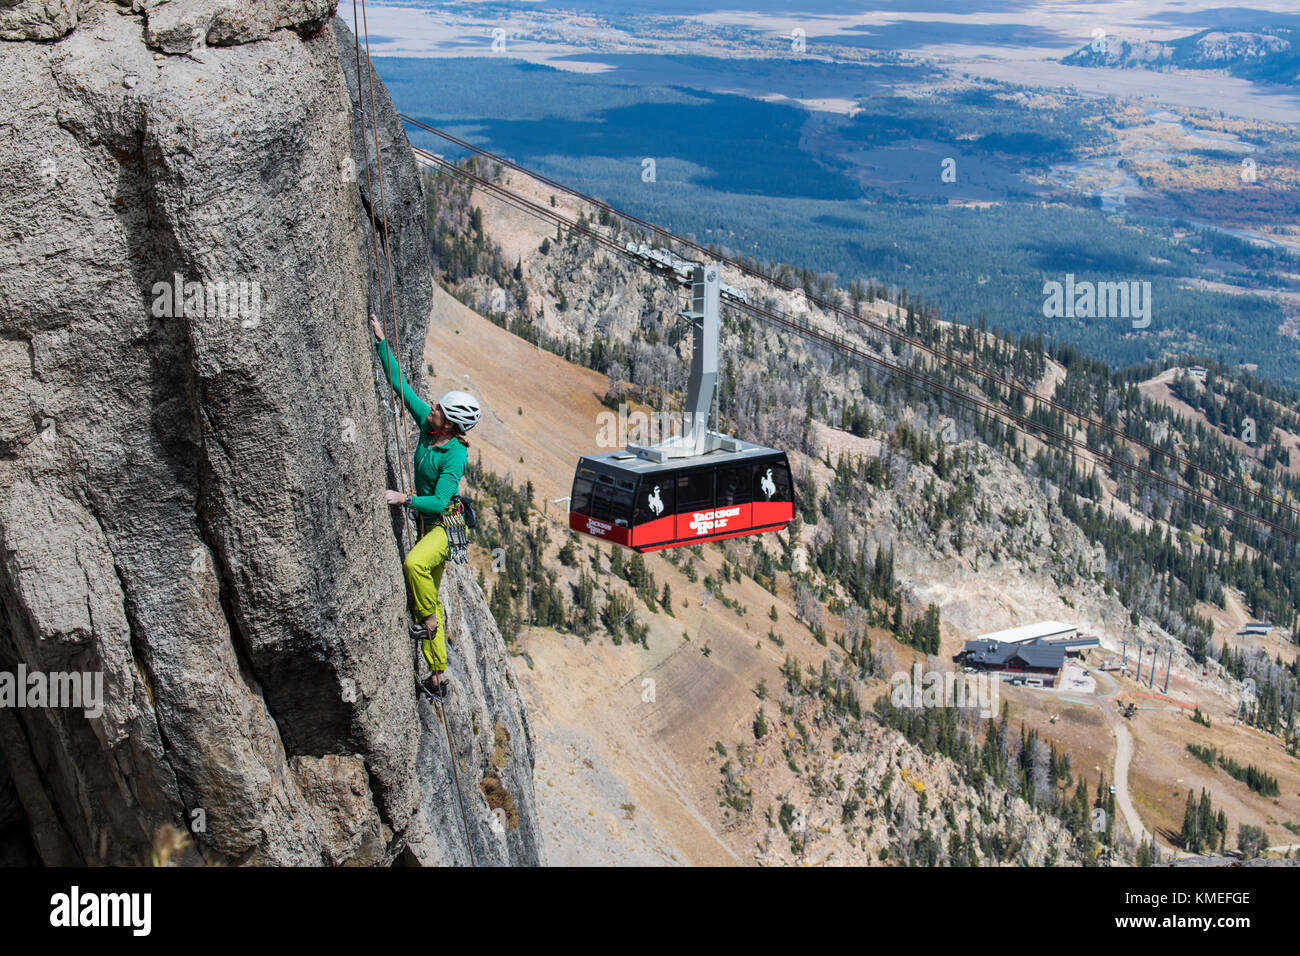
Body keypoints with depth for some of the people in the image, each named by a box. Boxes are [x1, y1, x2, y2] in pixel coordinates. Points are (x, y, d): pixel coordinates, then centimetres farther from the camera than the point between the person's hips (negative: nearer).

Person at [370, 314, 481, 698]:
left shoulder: (455, 455, -23)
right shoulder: (427, 425, -5)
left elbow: (439, 501, -26)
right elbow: (400, 384, -2)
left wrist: (404, 498, -30)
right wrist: (381, 342, -5)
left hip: (446, 523, -8)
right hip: (425, 520, 8)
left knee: (415, 564, -38)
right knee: (428, 595, 10)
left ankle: (431, 618, -12)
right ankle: (438, 673, 20)